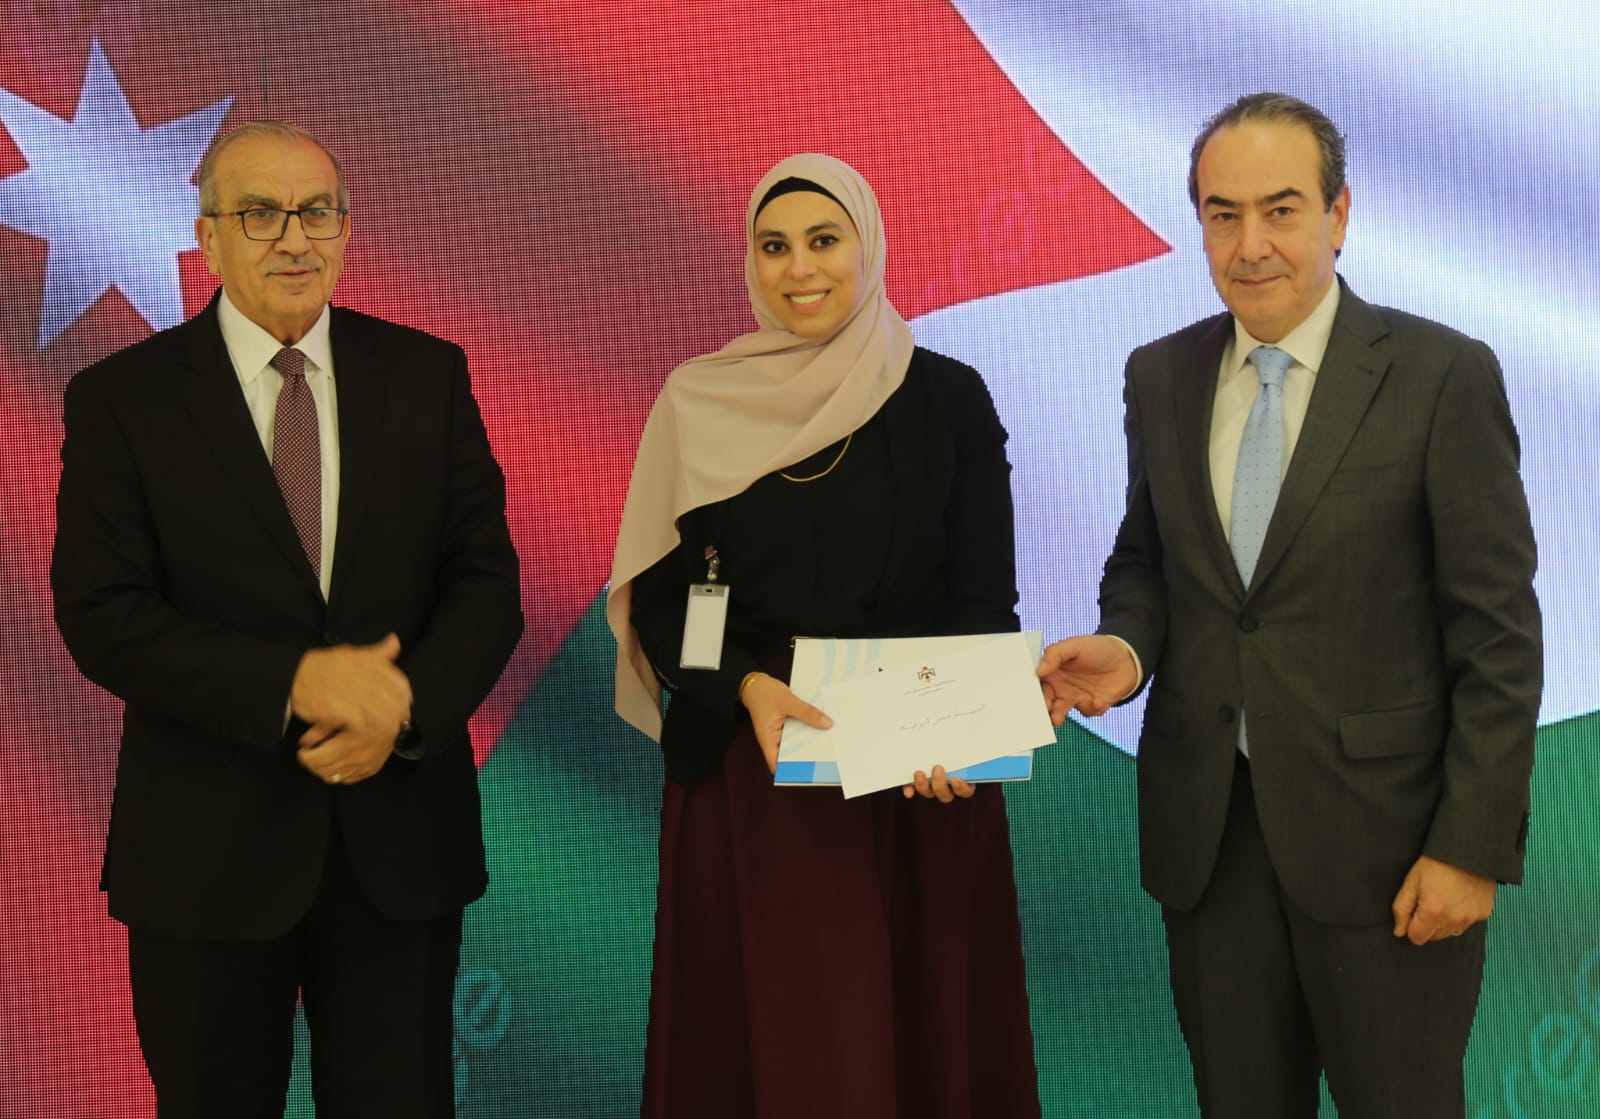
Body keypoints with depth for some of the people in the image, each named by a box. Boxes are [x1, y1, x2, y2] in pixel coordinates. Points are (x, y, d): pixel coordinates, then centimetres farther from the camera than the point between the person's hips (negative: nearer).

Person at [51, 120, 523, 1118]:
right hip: (207, 850, -1)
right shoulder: (121, 398, -2)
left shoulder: (427, 375, 4)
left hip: (402, 833, 2)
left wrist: (406, 702, -18)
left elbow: (488, 582, 1)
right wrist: (293, 682, -21)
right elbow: (103, 618, -9)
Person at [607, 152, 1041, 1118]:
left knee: (920, 1034, 6)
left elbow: (987, 599, 0)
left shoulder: (947, 396, 0)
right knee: (769, 1038, 5)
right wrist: (748, 686, -16)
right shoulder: (699, 402, 2)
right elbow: (660, 597, 2)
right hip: (749, 781, 0)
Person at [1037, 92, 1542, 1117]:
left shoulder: (1444, 376, -9)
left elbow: (1498, 633, -9)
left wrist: (1472, 849, -12)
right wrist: (1128, 644, -7)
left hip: (1380, 831, -4)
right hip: (1207, 830, 4)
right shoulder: (1161, 377, 6)